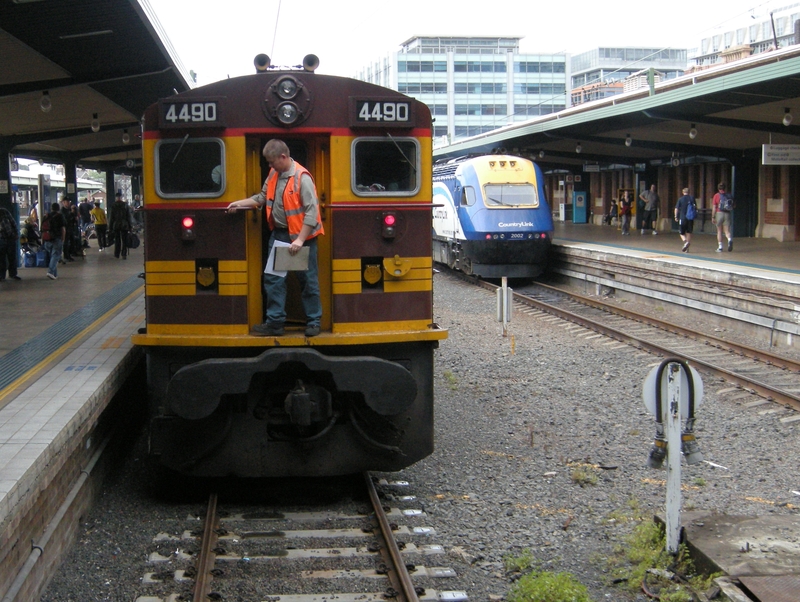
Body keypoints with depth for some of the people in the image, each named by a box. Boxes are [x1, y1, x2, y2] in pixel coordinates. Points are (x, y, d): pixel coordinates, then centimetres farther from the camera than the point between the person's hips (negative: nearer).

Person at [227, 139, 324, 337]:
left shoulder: (302, 177, -19)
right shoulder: (273, 174, 4)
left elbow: (312, 211, -21)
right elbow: (263, 197, 16)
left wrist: (300, 240, -24)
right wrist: (240, 203, 3)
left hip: (301, 235, -7)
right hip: (278, 234, 7)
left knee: (308, 280, 4)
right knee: (273, 279, 8)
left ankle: (313, 322, 15)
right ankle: (275, 322, 15)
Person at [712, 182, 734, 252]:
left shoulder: (716, 196, -3)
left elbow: (714, 207, -5)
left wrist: (713, 217, -2)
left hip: (719, 213, -2)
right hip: (727, 214, 2)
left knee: (719, 231, 8)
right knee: (727, 231, 4)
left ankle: (720, 247, 9)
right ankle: (730, 239, -27)